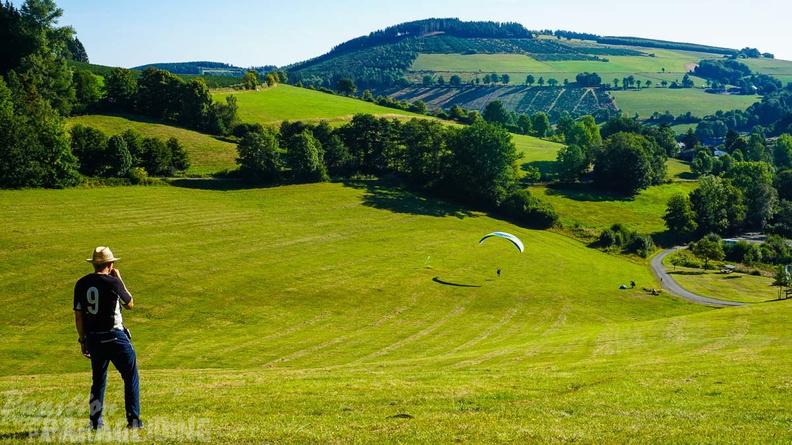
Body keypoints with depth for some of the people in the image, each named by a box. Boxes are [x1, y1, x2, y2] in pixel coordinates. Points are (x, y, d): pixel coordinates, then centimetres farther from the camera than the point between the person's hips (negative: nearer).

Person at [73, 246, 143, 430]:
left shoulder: (81, 284, 4)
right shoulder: (113, 282, -11)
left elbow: (78, 315, 6)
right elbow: (129, 304, 4)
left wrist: (83, 340, 14)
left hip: (92, 338, 5)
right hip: (114, 337, -5)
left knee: (98, 380, 17)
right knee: (131, 377, 6)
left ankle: (95, 422, 15)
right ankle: (133, 420, 3)